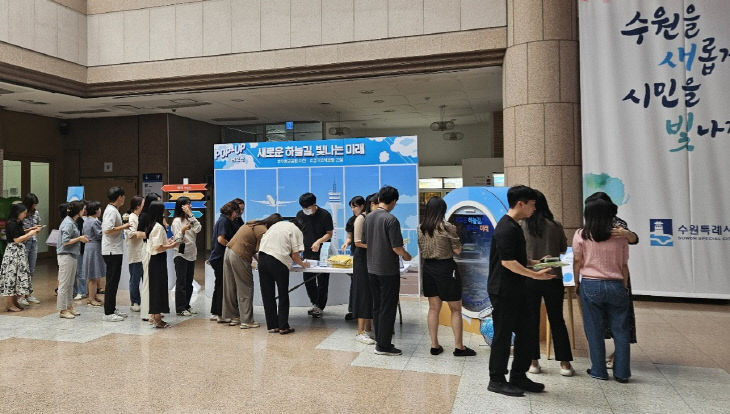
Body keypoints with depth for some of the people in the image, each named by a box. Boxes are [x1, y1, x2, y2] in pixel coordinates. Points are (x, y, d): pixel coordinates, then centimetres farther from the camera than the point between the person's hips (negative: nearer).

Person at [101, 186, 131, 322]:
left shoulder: (111, 209, 15)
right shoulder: (112, 211, -16)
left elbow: (108, 228, 19)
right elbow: (107, 230, -26)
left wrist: (122, 226, 14)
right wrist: (123, 227, -17)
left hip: (114, 251, 10)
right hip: (112, 251, -10)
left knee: (113, 281, 16)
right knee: (112, 282, -5)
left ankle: (112, 309, 25)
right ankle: (108, 313, 1)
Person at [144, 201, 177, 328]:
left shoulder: (151, 226, 12)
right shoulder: (159, 227, -18)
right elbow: (158, 247, -22)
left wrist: (167, 243, 15)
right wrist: (171, 246, -8)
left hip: (152, 259, 10)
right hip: (158, 260, -10)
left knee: (154, 287, 16)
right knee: (159, 287, -4)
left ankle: (153, 316, 25)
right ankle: (157, 319, 1)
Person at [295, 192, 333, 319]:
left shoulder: (324, 215, -10)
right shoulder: (300, 215, 3)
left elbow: (329, 233, -7)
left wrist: (319, 241, -21)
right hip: (307, 251, 5)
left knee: (322, 280, -1)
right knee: (308, 279, 8)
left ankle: (320, 307, 10)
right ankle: (315, 304, 26)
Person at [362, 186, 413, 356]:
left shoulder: (368, 217, 4)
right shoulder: (391, 220, -18)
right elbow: (397, 248, -19)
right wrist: (407, 256, 0)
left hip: (372, 268, 7)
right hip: (388, 270, -7)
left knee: (377, 306, 15)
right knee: (388, 308, 2)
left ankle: (380, 340, 24)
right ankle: (383, 345, 7)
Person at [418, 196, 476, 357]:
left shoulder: (421, 228, 2)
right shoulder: (447, 227, -14)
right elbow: (457, 251, -8)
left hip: (428, 268, 6)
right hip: (445, 268, -5)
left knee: (433, 308, 13)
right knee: (455, 309, 7)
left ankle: (434, 345, 18)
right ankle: (459, 347, 12)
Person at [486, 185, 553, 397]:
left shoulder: (514, 226, 15)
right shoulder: (506, 228, -18)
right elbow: (507, 262, -24)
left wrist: (535, 263, 14)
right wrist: (535, 274, -20)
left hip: (515, 291, 10)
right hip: (503, 292, -10)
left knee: (526, 333, 15)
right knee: (503, 335, 1)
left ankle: (518, 376, 27)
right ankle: (497, 380, 15)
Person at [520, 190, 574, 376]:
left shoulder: (523, 226, -9)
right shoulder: (556, 226, -3)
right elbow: (563, 249, 10)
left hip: (530, 279, -1)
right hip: (553, 278, 1)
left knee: (532, 320, 9)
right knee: (557, 320, 11)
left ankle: (534, 362, 15)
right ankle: (565, 363, 15)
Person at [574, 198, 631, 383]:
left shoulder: (581, 235, -3)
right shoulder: (620, 236, 2)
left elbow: (577, 261, 1)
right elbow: (624, 265, 6)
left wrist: (577, 283, 13)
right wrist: (624, 286, 16)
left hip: (590, 285, -1)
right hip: (616, 285, 2)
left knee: (594, 330, 8)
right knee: (620, 330, 10)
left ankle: (599, 370, 16)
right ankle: (622, 372, 16)